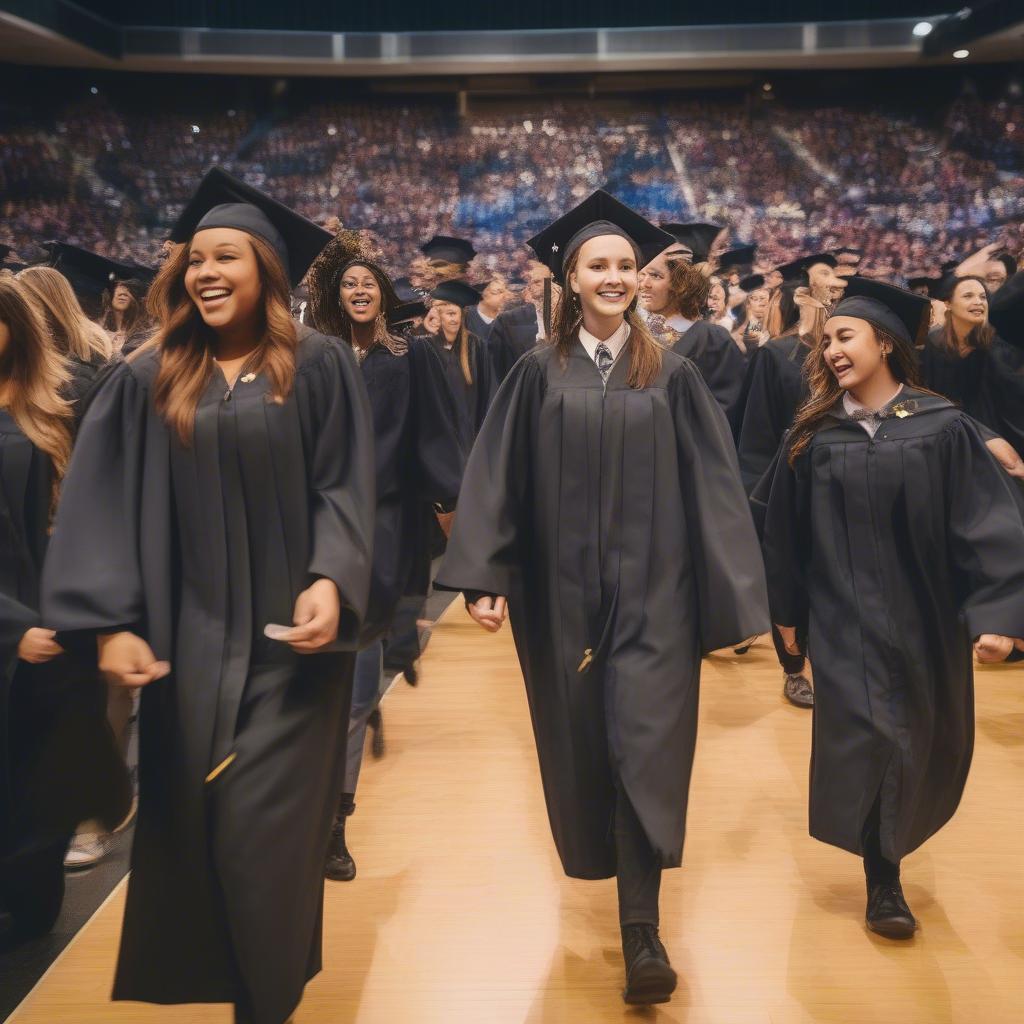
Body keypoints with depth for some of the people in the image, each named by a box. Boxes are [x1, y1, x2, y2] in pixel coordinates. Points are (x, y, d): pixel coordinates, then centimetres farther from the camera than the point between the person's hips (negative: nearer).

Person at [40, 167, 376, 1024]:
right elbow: (105, 505, 0)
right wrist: (110, 620, -9)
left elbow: (342, 489, -4)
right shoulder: (148, 379, 3)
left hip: (288, 638, -2)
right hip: (188, 639, 3)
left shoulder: (320, 366, -1)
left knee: (264, 832, -1)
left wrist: (331, 582, -20)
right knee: (192, 831, 11)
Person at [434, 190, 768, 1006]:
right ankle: (609, 864, 39)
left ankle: (641, 929, 1)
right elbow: (499, 480, 0)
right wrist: (485, 577, -7)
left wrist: (731, 596, -3)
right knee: (581, 744, 14)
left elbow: (713, 487, 0)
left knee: (644, 747, -5)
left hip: (652, 590, -1)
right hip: (565, 592, 2)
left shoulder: (672, 376, 1)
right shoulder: (538, 375, 2)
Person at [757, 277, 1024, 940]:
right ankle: (884, 882, 15)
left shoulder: (944, 428, -8)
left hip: (923, 618, 0)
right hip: (844, 620, 0)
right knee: (863, 744, -2)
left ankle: (893, 837, 46)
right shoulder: (815, 436, -3)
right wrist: (787, 609, 8)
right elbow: (787, 529, 4)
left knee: (920, 744, 15)